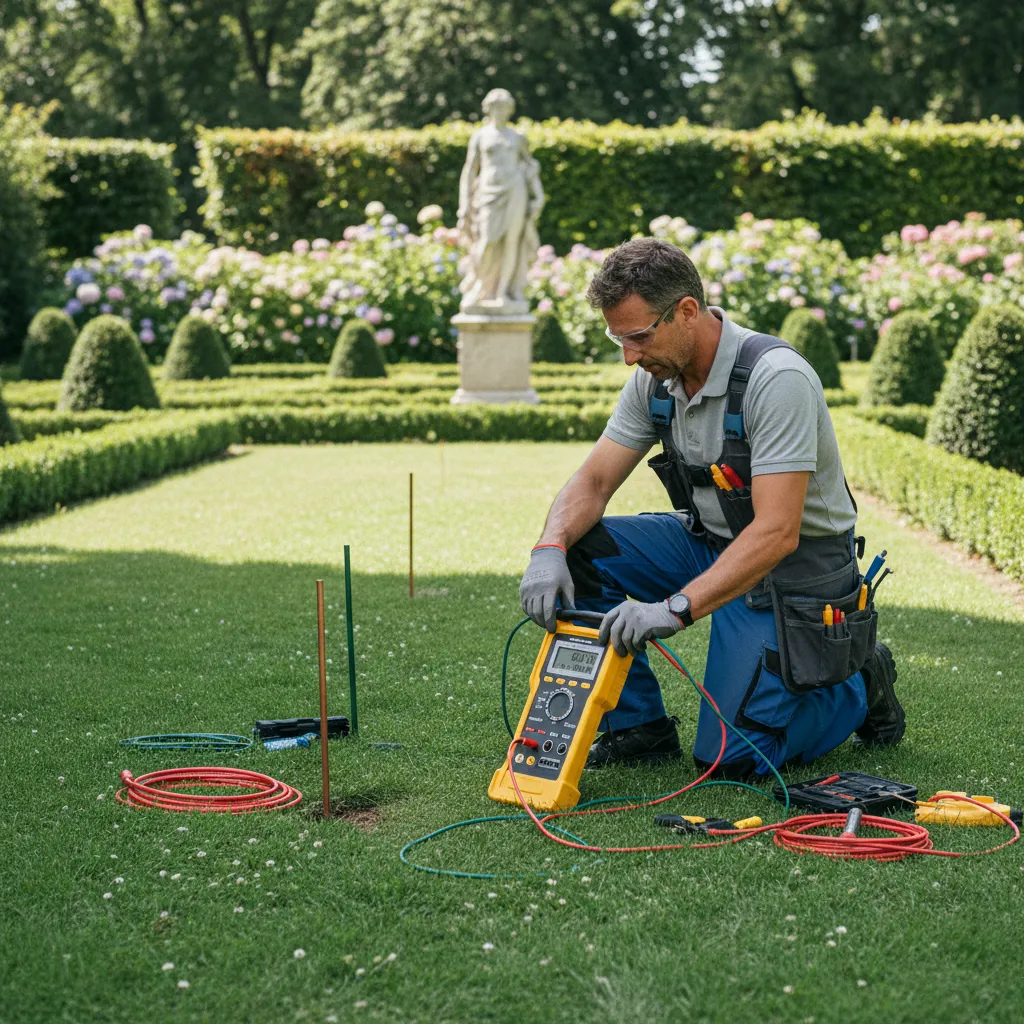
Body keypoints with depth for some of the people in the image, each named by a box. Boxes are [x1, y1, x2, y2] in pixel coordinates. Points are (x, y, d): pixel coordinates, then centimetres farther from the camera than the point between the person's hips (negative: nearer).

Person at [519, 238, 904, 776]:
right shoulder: (656, 379, -5)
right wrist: (549, 549, -24)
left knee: (728, 756, -13)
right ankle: (637, 726, 1)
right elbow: (593, 480, -3)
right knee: (581, 551, -13)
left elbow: (776, 533, -34)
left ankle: (861, 683, 13)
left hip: (791, 564, -7)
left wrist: (675, 607, -42)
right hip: (710, 541, 7)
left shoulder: (776, 378, -29)